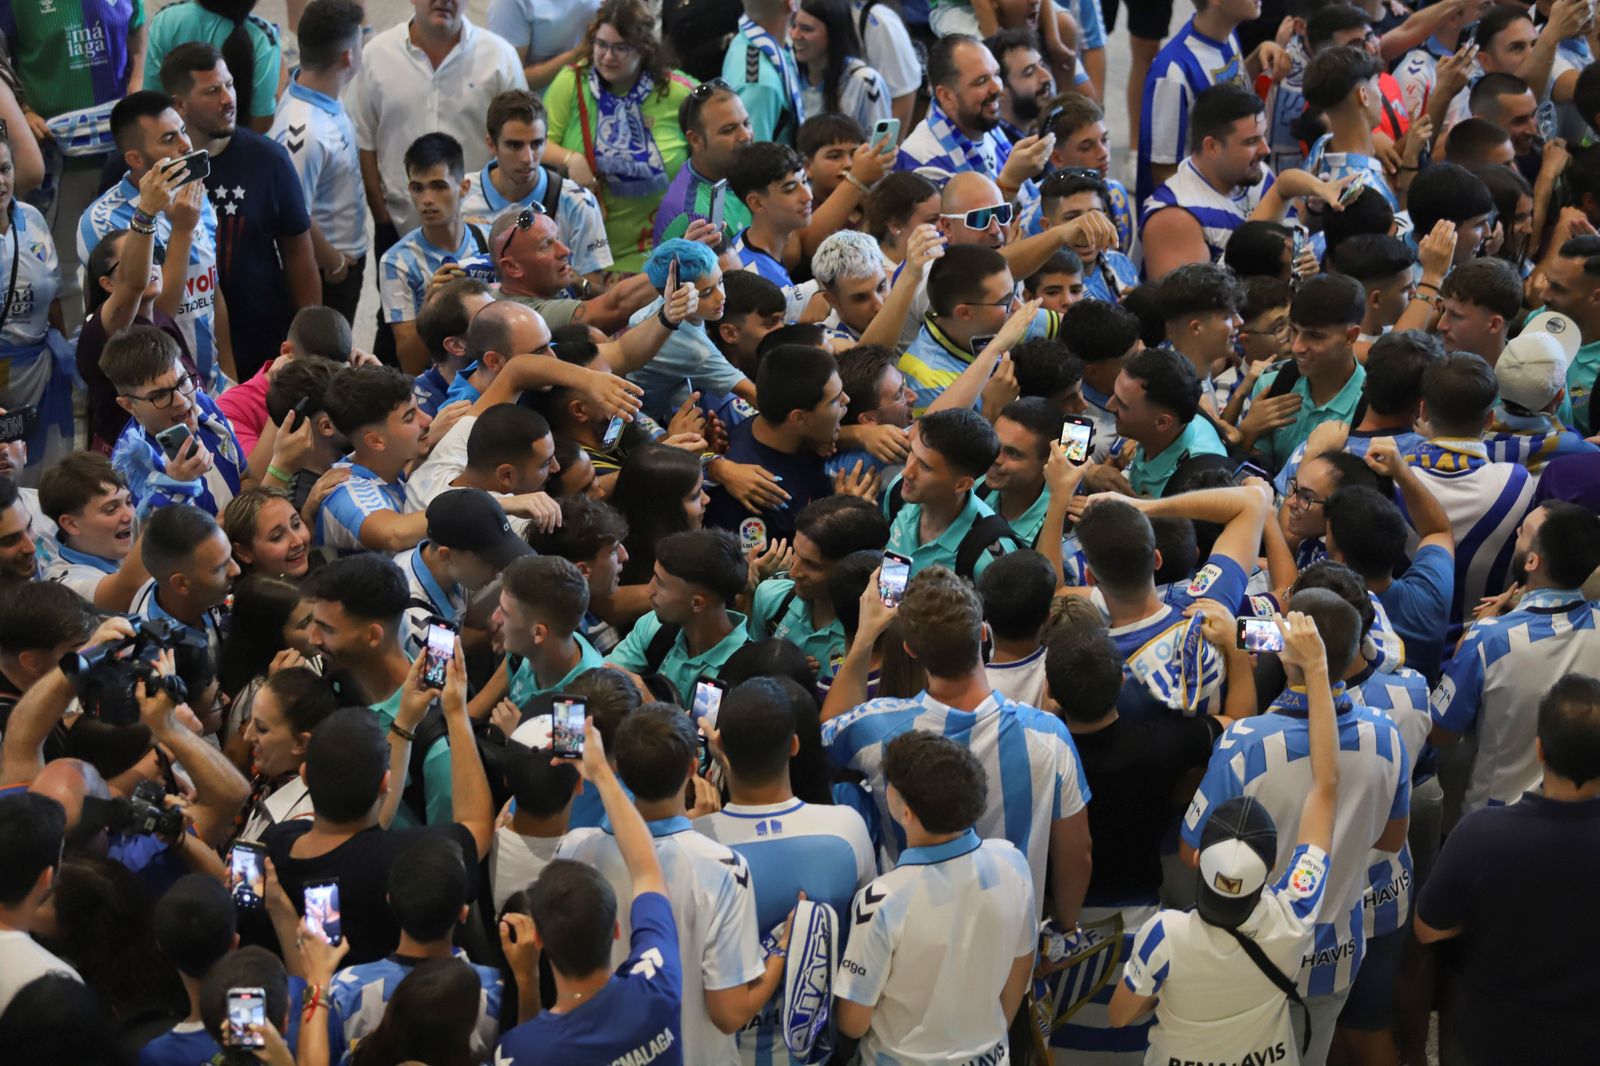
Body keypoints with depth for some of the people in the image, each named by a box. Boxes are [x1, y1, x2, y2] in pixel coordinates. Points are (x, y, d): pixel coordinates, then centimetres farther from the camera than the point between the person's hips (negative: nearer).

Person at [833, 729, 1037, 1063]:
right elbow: (1020, 972, 0)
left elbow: (853, 1022, -19)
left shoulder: (883, 902, -31)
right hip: (989, 1055, 3)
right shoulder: (1011, 863, -17)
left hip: (905, 1059, -3)